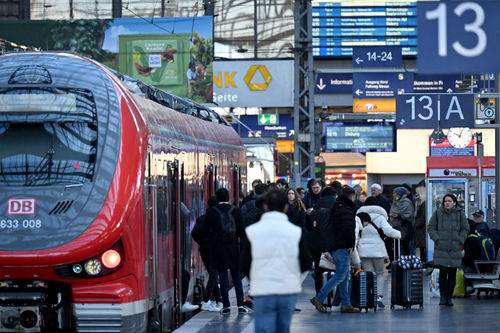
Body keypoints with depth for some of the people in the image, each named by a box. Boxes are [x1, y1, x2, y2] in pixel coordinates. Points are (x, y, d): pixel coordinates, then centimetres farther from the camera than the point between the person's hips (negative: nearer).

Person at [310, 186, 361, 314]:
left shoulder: (336, 208, 15)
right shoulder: (346, 210, -14)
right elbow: (348, 228, -26)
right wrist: (351, 244, -13)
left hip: (334, 246, 10)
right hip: (342, 248, -10)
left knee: (345, 276, 13)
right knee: (340, 276, -6)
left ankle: (346, 304, 14)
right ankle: (319, 298, -9)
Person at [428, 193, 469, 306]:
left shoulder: (460, 214, 5)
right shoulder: (438, 213, 3)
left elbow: (465, 229, 11)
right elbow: (431, 227, 7)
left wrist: (460, 240, -2)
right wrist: (436, 239, -6)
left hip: (455, 248, 1)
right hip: (441, 248, -1)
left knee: (452, 274, 3)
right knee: (443, 272, -10)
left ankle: (449, 297, 10)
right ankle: (442, 296, -1)